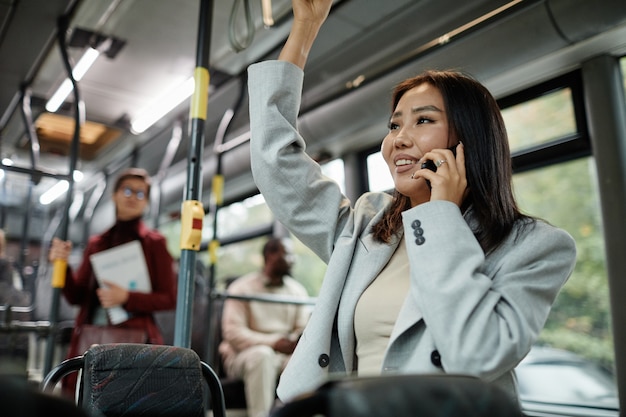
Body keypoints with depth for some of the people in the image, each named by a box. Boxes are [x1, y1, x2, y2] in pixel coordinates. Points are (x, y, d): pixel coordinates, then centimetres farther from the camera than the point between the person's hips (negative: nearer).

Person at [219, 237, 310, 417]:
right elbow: (233, 333, -14)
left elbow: (304, 328, 5)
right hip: (242, 355, -3)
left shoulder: (298, 290, 8)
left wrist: (294, 342, -20)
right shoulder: (242, 288, -6)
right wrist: (273, 342, -24)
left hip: (287, 355, 4)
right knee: (262, 354, -37)